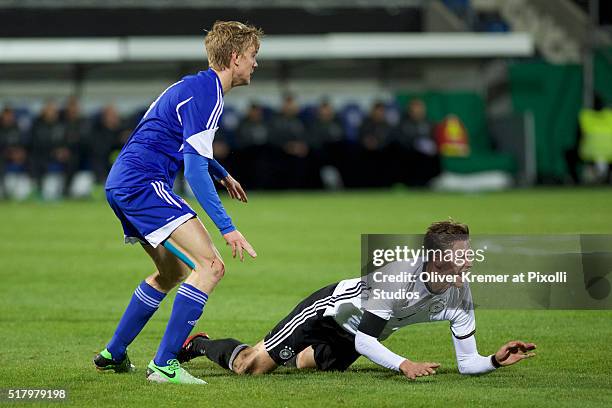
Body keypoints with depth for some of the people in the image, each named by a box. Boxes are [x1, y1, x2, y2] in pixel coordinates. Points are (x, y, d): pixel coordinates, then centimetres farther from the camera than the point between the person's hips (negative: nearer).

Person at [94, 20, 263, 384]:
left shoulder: (196, 86, 19)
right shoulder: (207, 94, -13)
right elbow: (194, 167, -20)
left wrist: (222, 174, 52)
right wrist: (227, 228, -22)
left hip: (120, 186, 11)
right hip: (144, 182, -11)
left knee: (174, 271, 26)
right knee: (210, 266, -17)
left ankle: (113, 354, 33)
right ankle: (164, 365, -20)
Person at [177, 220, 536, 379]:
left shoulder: (461, 296, -20)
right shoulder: (397, 275, -39)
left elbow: (466, 362, -14)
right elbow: (362, 339, -35)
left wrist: (496, 361, -33)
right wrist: (403, 364, -47)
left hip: (361, 333, 6)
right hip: (331, 308, -6)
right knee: (249, 366, -5)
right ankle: (198, 344, 24)